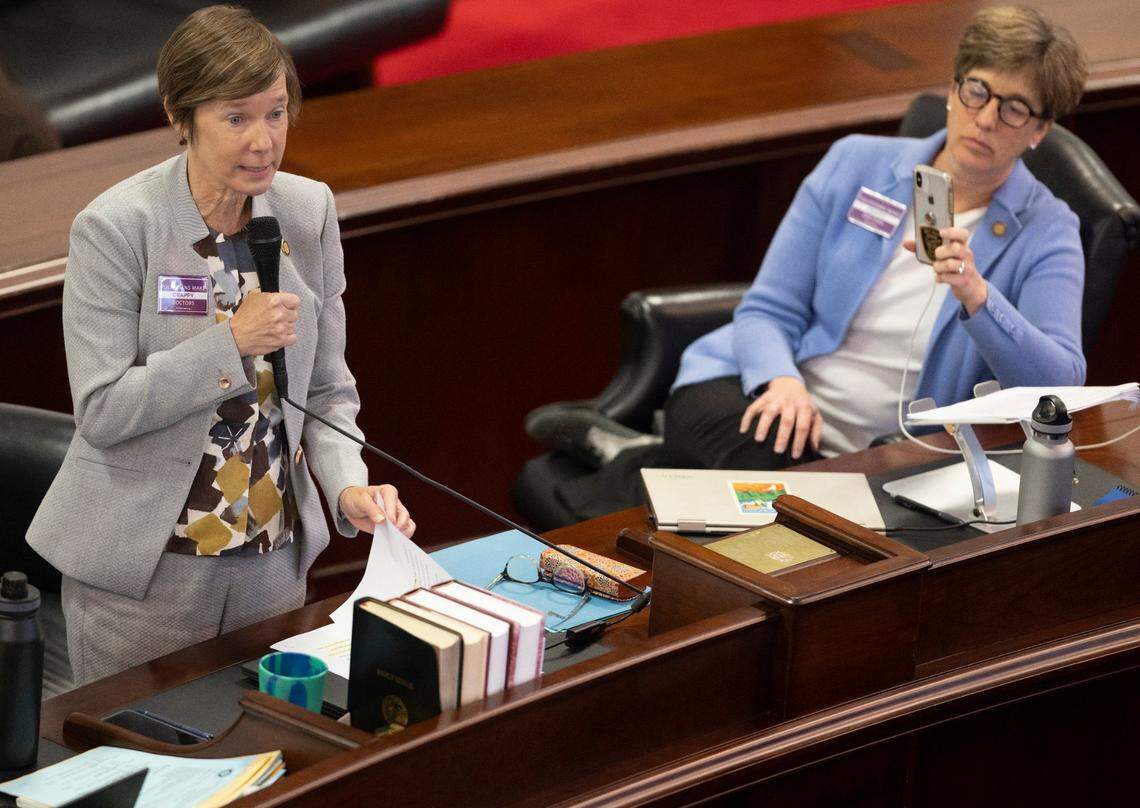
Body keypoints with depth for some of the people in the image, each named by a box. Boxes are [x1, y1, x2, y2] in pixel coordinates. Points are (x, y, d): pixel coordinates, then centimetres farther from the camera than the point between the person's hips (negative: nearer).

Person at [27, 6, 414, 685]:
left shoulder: (310, 211, 0)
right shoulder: (116, 227, -14)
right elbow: (101, 411, -16)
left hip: (274, 561, 4)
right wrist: (232, 341, -23)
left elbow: (328, 389, 6)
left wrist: (349, 487, -12)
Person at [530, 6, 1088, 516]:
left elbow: (1060, 385, -15)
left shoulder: (1046, 232, 1)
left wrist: (976, 297, -31)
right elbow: (767, 311, 3)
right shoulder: (855, 165, 6)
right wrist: (782, 381, -20)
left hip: (871, 460, 0)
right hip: (757, 393, 0)